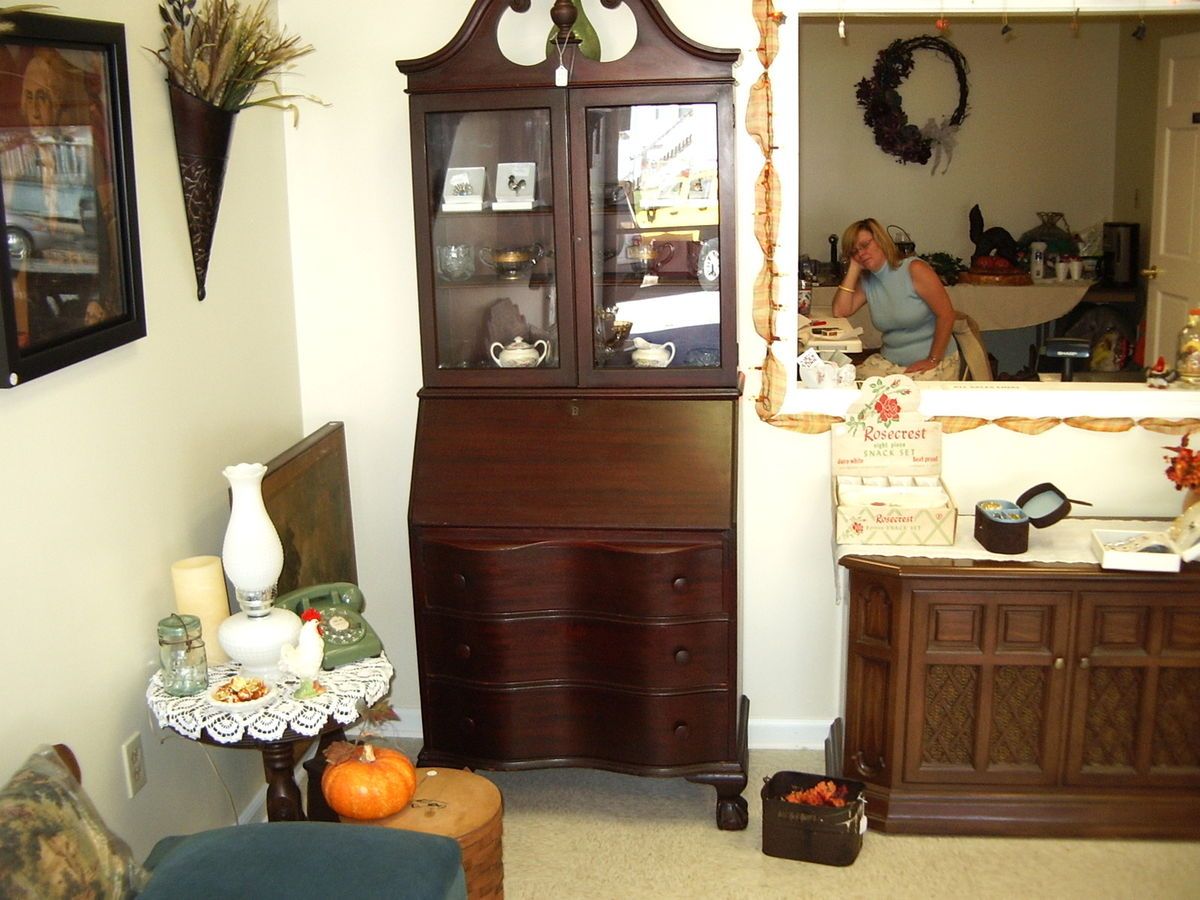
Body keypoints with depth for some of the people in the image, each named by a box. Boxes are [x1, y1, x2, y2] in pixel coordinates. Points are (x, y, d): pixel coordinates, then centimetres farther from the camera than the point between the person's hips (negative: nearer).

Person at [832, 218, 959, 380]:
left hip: (936, 362, -5)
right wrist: (853, 269, -2)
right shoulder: (866, 281, 8)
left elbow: (946, 315, -13)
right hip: (890, 361, 6)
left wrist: (932, 361, -16)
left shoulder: (914, 269, -10)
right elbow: (840, 311, -5)